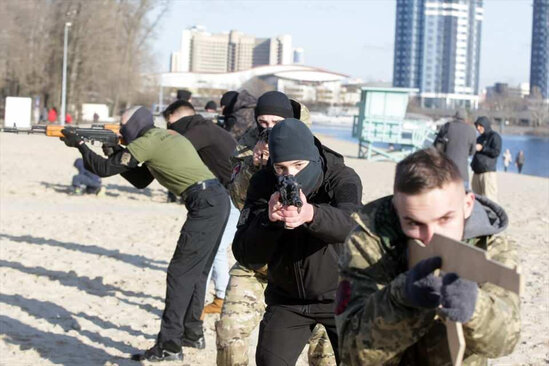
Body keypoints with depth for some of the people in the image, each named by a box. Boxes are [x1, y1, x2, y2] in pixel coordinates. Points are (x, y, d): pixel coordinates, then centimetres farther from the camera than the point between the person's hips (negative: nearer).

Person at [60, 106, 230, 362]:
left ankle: (169, 346, -5)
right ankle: (192, 334, 28)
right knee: (196, 272, 19)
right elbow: (140, 180, 28)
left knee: (180, 274, -6)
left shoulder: (148, 142, -6)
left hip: (205, 206, -10)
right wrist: (116, 153, 19)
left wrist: (79, 144, 9)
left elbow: (105, 169, -4)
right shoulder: (163, 138, 22)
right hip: (218, 201, 10)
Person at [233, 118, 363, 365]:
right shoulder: (263, 185, -13)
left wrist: (310, 213, -62)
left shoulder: (343, 178, -19)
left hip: (339, 295, -2)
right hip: (287, 298, 2)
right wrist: (269, 219, -39)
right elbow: (247, 257, -19)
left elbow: (350, 224, -41)